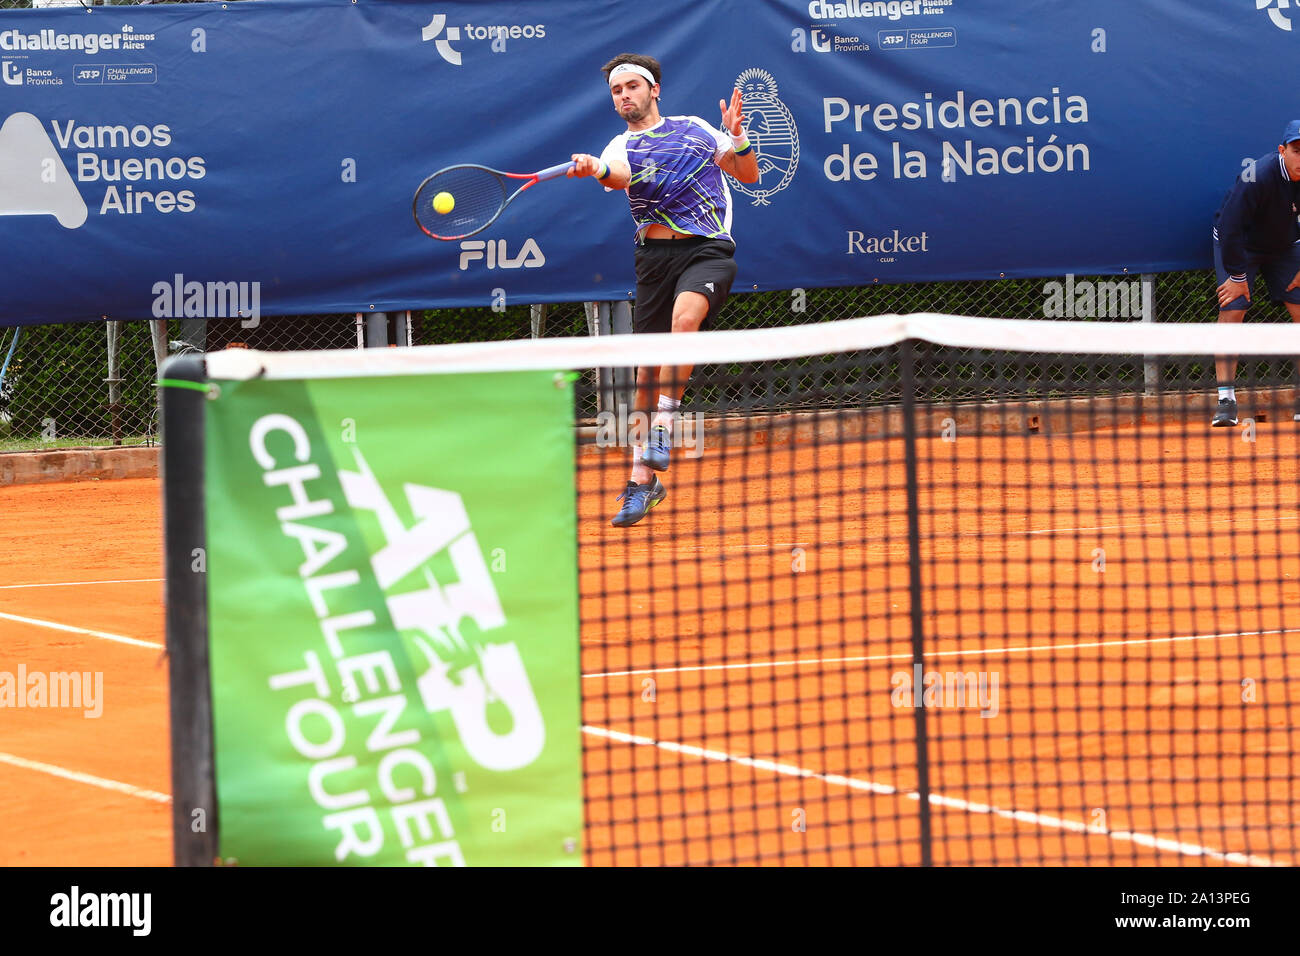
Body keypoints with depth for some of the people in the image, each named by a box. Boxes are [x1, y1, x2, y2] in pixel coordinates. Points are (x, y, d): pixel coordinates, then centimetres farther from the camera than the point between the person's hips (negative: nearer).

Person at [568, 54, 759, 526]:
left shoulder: (694, 129, 13)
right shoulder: (622, 146, 9)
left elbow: (749, 175, 15)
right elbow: (619, 175, -17)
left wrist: (736, 136, -4)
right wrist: (595, 169, -40)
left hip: (709, 250, -2)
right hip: (655, 254, 2)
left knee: (685, 316, -33)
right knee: (648, 367, 2)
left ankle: (663, 428, -27)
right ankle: (643, 479, 14)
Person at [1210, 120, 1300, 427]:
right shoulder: (1258, 177, -33)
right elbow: (1230, 227, -28)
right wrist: (1237, 275, -21)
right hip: (1238, 246, -4)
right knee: (1232, 311, -16)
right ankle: (1226, 399, -14)